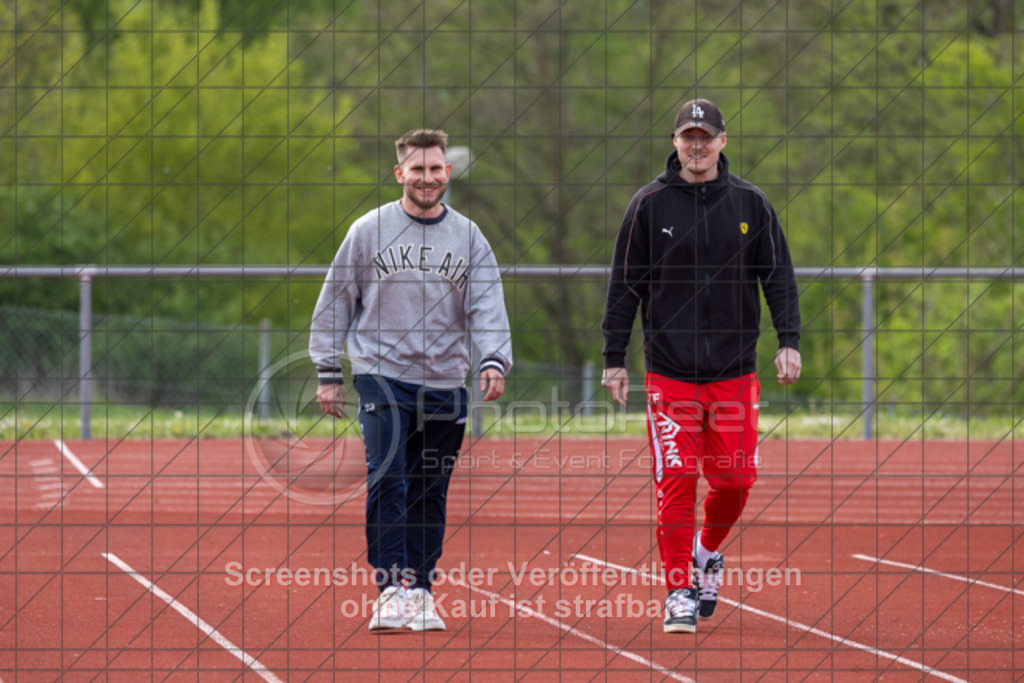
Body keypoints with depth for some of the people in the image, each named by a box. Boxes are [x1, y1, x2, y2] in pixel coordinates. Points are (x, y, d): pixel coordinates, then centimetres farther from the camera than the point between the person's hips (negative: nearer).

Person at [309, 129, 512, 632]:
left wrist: (494, 361, -16)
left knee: (429, 493, 5)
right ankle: (390, 589, -16)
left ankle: (419, 591, 14)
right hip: (382, 377, -2)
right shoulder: (368, 231, 3)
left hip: (444, 384, 2)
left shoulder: (469, 238, 8)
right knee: (387, 480, -15)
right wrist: (328, 372, 4)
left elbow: (488, 306, 1)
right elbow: (335, 302, 8)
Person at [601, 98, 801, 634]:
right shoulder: (650, 204, 2)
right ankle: (680, 591, 1)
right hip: (669, 370, -1)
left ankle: (709, 552, 30)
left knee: (735, 480, 0)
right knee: (675, 482, -8)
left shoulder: (749, 203, 6)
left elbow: (778, 274, 9)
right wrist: (614, 358, 1)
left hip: (735, 370, 2)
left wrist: (788, 339, -3)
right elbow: (625, 284, 4)